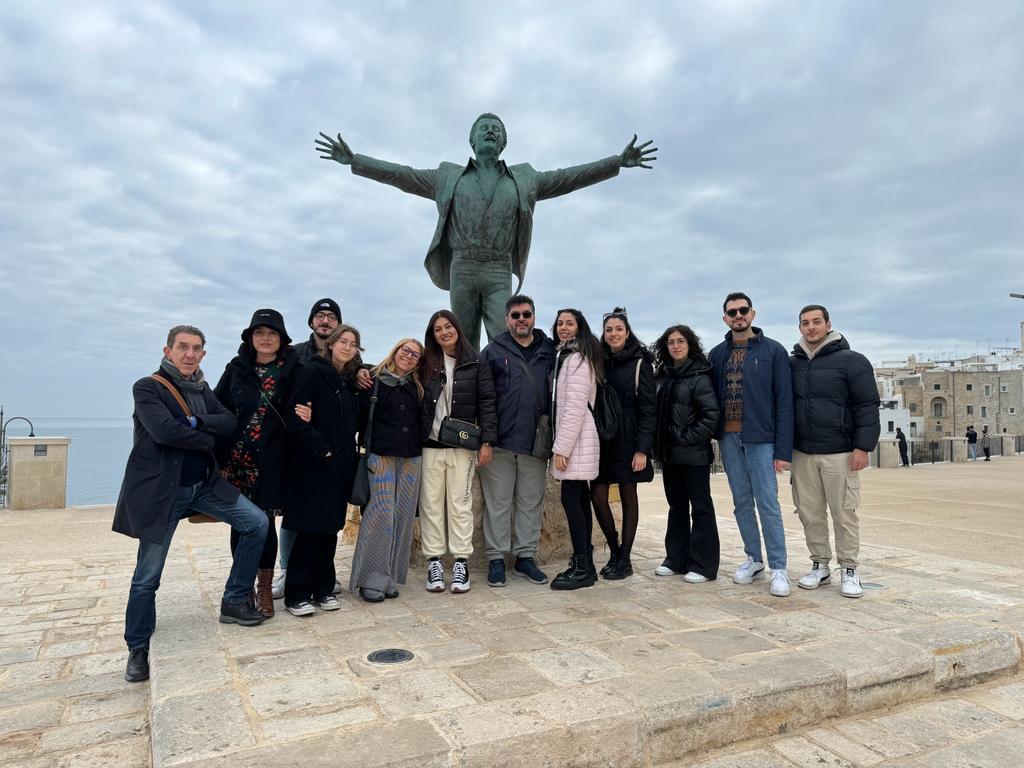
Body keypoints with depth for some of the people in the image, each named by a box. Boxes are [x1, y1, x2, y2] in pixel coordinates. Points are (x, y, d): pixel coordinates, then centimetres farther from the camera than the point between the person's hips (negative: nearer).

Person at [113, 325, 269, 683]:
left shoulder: (203, 389, 12)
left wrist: (195, 422, -18)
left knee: (257, 523, -3)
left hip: (204, 483, 6)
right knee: (147, 576, 2)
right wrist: (208, 439, -11)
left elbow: (229, 424, -2)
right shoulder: (147, 387, -7)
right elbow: (164, 430, -23)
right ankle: (138, 649, 22)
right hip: (160, 489, -6)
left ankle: (234, 602, 10)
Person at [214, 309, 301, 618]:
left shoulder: (292, 370, 1)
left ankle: (264, 587, 17)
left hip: (271, 462, -2)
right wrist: (218, 455, -2)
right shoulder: (236, 368, 5)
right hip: (236, 459, 2)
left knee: (264, 521, 1)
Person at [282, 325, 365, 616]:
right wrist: (321, 449, -16)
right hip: (313, 464, -6)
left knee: (331, 527, 11)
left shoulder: (352, 381, 13)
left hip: (341, 465, 6)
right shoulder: (313, 372, -7)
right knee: (310, 528, -2)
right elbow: (296, 416, -14)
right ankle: (296, 595, 10)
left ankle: (323, 589, 22)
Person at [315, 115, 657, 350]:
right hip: (462, 270, 1)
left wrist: (618, 162, 2)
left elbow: (568, 177, 10)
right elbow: (402, 175, 13)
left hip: (499, 272, 0)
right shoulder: (450, 177, 16)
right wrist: (354, 159, 7)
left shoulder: (522, 179, 16)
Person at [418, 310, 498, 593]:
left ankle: (461, 563, 10)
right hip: (430, 444, 2)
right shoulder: (426, 364, 8)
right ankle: (434, 562, 12)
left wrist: (487, 441, -7)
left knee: (460, 504, 2)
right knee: (431, 504, 4)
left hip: (462, 445, -2)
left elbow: (486, 403, -1)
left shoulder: (475, 363, 2)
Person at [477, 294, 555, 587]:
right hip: (500, 441, -2)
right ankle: (496, 558, 16)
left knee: (531, 502, 10)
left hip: (536, 441, 2)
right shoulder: (493, 352, 3)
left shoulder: (550, 351, 7)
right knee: (498, 502, 5)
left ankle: (526, 556, 22)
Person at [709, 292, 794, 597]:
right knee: (742, 503, 11)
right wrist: (713, 435, 2)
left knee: (767, 503, -4)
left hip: (760, 438, -4)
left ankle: (778, 568, 4)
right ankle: (754, 559, 24)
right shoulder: (717, 354, 9)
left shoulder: (773, 350, -2)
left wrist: (783, 449, -10)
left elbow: (784, 400, -5)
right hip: (728, 438, 4)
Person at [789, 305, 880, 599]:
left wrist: (863, 447, -12)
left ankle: (849, 570, 14)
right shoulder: (792, 364, 10)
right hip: (802, 454, 4)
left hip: (839, 454, -4)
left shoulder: (852, 361, -2)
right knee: (810, 513, 8)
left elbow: (867, 407, -5)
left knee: (844, 513, 1)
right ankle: (820, 566, 21)